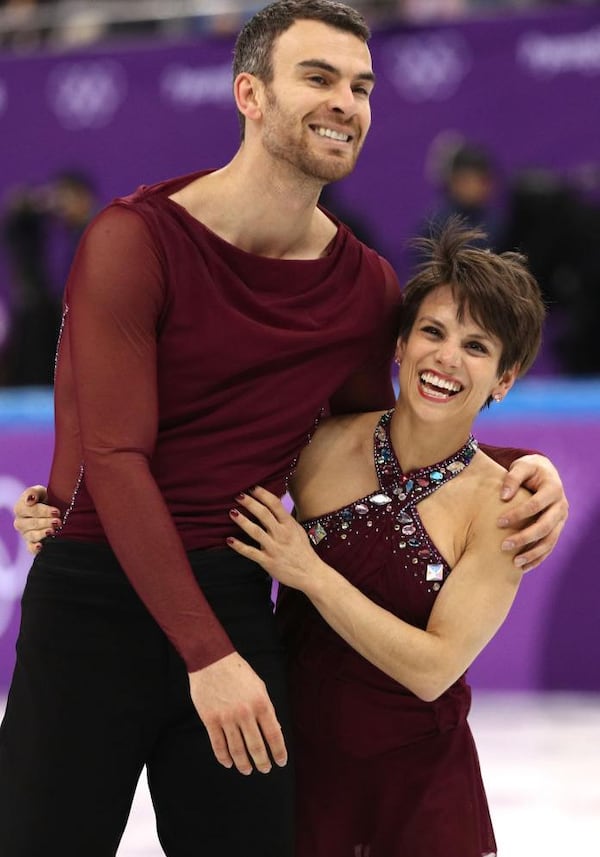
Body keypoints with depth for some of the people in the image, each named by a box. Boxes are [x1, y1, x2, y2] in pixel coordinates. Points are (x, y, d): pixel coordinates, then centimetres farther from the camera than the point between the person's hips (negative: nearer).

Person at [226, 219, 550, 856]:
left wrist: (309, 572, -22)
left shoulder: (498, 508, -10)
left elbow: (433, 669, -18)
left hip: (418, 787, -1)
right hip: (297, 761, 1)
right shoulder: (323, 442, -7)